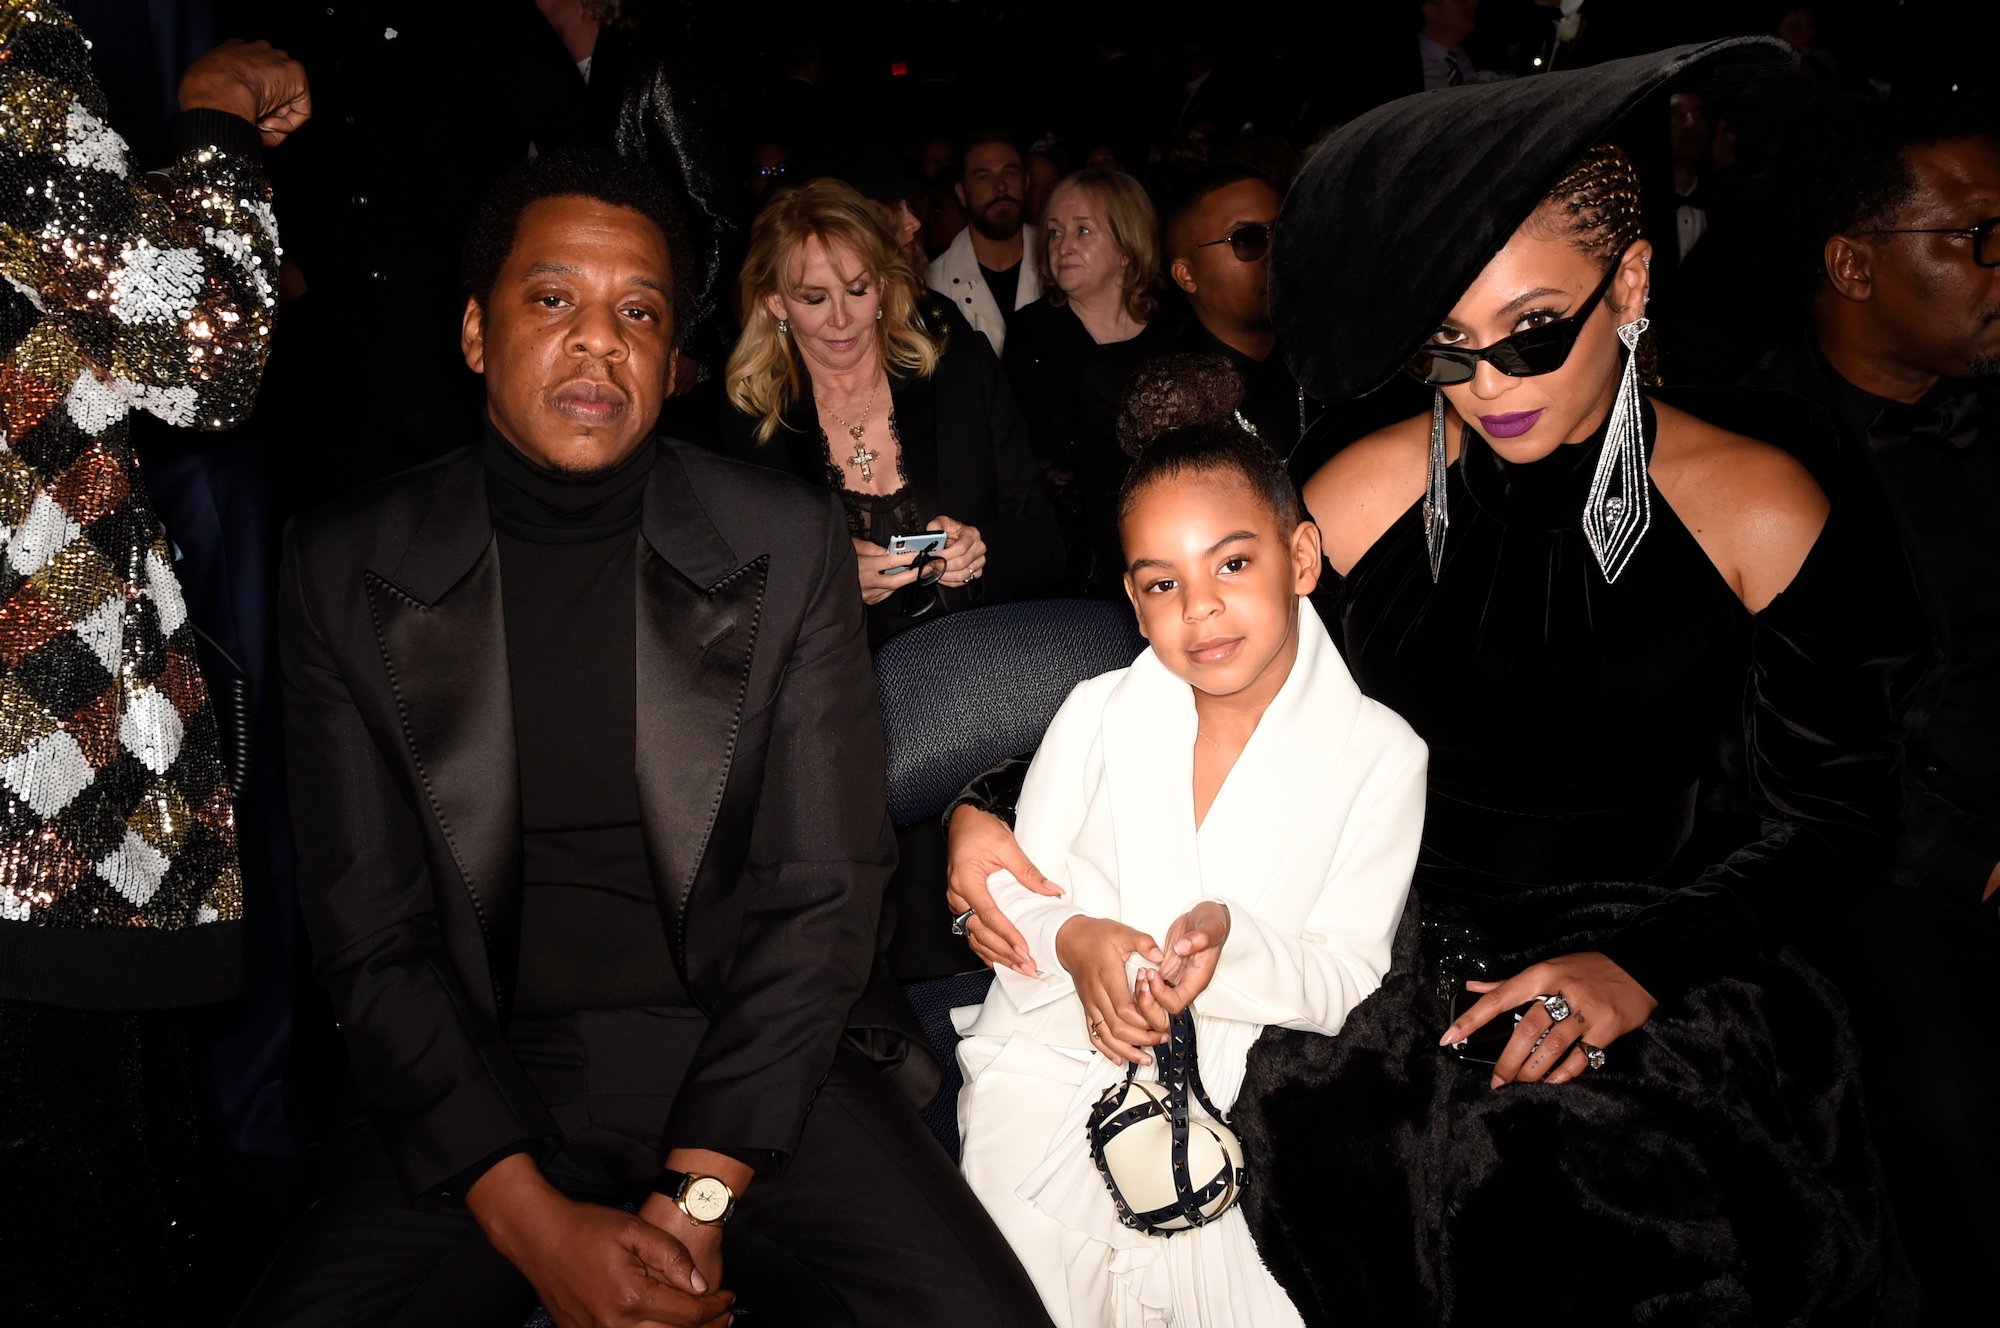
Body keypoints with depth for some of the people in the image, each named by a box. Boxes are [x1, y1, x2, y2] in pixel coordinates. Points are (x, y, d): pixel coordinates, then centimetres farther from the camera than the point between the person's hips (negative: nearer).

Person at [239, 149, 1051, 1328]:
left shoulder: (789, 545, 0)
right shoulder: (347, 569, 1)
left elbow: (823, 898, -3)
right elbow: (373, 937, -1)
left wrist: (694, 1204, -12)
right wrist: (534, 1223, -12)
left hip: (752, 1065, 0)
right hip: (484, 1088, 1)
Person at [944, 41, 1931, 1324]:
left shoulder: (1758, 511, -4)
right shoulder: (1362, 498, -1)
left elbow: (1836, 813, 2)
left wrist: (1639, 963, -12)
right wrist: (992, 808, -9)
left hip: (1669, 984, -1)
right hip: (1403, 967, 1)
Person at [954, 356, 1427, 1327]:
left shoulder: (1380, 754, -2)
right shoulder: (1101, 711, 4)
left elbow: (1352, 979, -4)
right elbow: (1011, 890, 6)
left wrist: (1231, 939, -24)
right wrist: (1072, 939, -17)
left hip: (1237, 1099, 0)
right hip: (1054, 1066, 1)